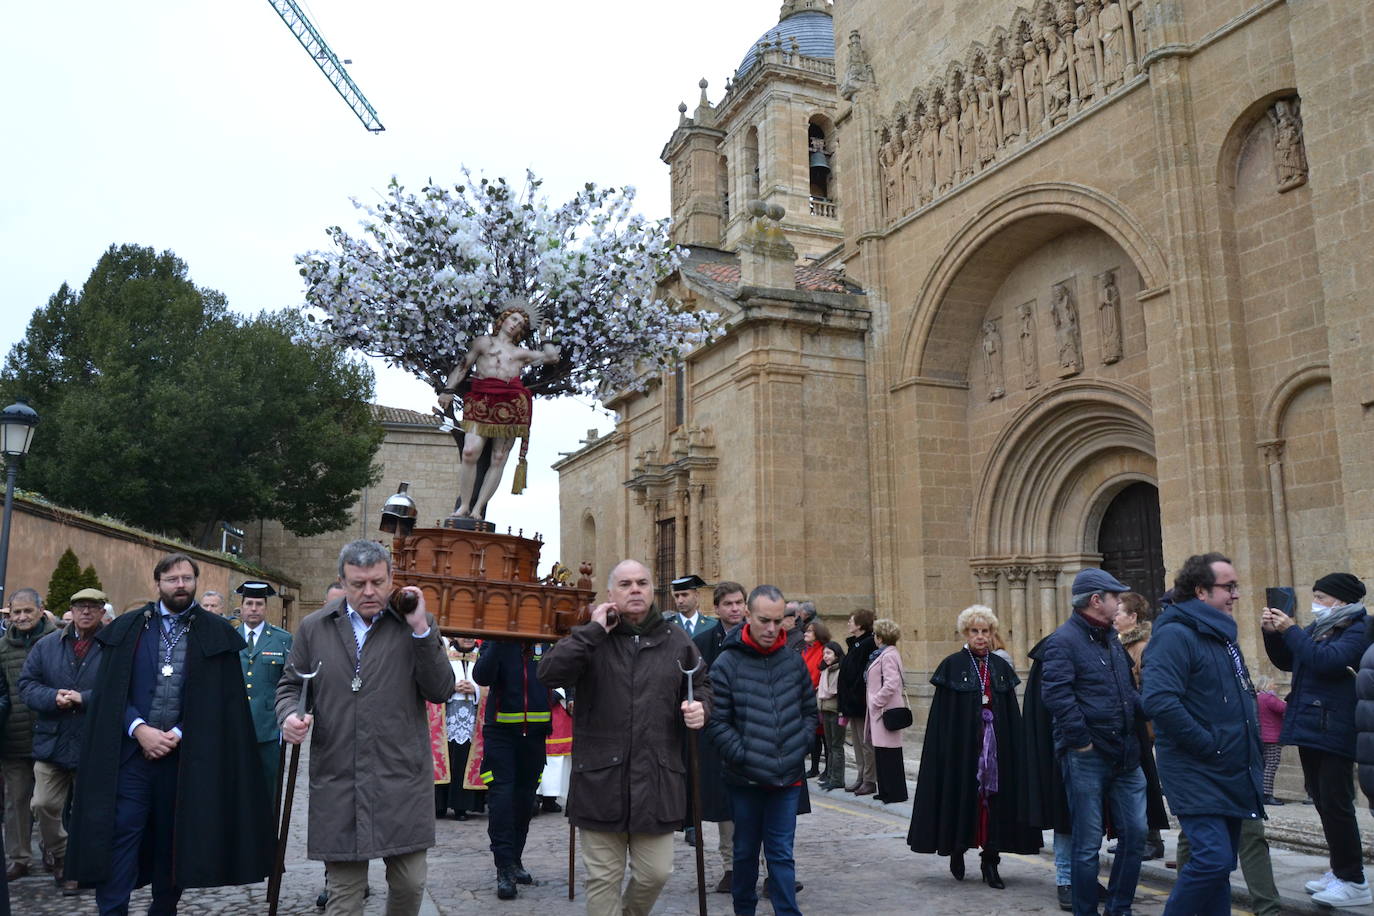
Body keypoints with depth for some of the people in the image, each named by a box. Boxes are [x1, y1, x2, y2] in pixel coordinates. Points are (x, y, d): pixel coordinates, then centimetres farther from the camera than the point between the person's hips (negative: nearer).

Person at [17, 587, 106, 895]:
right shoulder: (47, 645, 7)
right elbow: (27, 685, 2)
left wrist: (83, 698, -22)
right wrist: (54, 697, -15)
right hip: (52, 741, 3)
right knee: (43, 806, 2)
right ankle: (61, 861, 24)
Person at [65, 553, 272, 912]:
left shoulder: (216, 634, 3)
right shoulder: (128, 629, 7)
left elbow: (220, 698, 0)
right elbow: (110, 691, 3)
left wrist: (179, 734, -10)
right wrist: (139, 729, -11)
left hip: (185, 753, 0)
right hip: (131, 749, 0)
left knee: (173, 839, 9)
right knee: (120, 835, -4)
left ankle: (164, 907, 23)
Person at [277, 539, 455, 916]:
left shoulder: (416, 624, 2)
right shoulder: (313, 627, 6)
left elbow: (441, 691, -4)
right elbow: (291, 684, 16)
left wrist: (421, 630, -13)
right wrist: (289, 714, -6)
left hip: (403, 779, -1)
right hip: (337, 782, 1)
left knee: (409, 883, 7)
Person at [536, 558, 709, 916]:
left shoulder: (677, 641, 6)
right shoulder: (590, 638, 0)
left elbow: (702, 685, 18)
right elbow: (548, 674, -15)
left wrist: (701, 706, -5)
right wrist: (594, 630, -17)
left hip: (657, 779, 2)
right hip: (601, 779, -2)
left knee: (655, 873, 11)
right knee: (603, 877, 8)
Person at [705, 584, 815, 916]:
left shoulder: (794, 661, 1)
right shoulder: (727, 664, -10)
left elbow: (809, 711, 11)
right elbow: (717, 723, -10)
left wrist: (799, 749, -1)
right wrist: (745, 758, -15)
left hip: (788, 777, 1)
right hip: (745, 778, -1)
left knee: (781, 853, 6)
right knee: (746, 850, 16)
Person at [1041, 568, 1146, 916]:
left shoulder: (1111, 638, 14)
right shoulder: (1065, 640, -13)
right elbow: (1056, 694, -23)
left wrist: (1149, 710, 5)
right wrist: (1081, 741, -20)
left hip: (1124, 755, 8)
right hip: (1087, 757, -8)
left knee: (1135, 832, 10)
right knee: (1088, 844, 2)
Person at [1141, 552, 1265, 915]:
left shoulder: (1221, 634, 14)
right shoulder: (1175, 635, -16)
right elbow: (1159, 700, -28)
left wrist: (1248, 747, 12)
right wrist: (1208, 745, -21)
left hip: (1230, 774, 9)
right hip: (1197, 775, -9)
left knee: (1220, 865, 13)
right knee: (1213, 859, -16)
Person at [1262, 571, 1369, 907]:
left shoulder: (1359, 629, -10)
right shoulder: (1317, 627, 13)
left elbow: (1327, 660, -25)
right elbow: (1285, 661, 22)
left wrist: (1290, 630, -21)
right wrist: (1273, 633, 6)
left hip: (1334, 731, -8)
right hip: (1309, 728, 8)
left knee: (1335, 803, -5)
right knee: (1323, 801, 14)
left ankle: (1354, 882, 4)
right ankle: (1340, 870, 26)